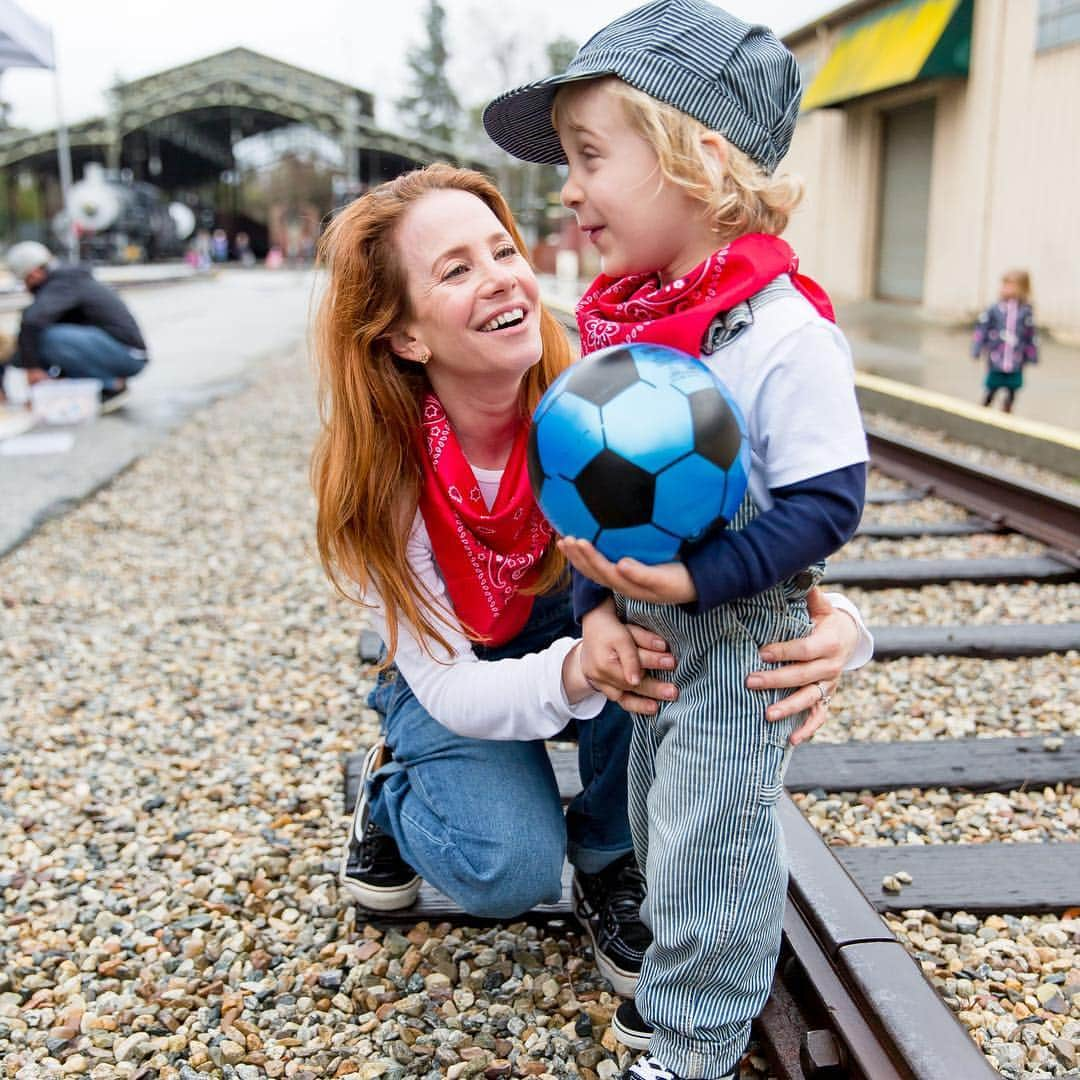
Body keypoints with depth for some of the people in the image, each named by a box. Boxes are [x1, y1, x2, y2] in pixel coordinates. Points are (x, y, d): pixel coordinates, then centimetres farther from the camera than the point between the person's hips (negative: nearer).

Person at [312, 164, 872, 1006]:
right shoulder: (380, 474, -28)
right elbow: (451, 688, -26)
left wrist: (832, 625, -51)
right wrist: (571, 674, -48)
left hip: (582, 624, 2)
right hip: (453, 680, -2)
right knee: (514, 870, -27)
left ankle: (611, 860, -7)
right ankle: (395, 789, 10)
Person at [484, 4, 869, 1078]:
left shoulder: (783, 332, -23)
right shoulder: (610, 322, 0)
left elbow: (828, 500, -21)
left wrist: (697, 579, -27)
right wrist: (598, 605, -5)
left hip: (740, 637, -7)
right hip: (642, 628, 8)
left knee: (707, 839, 4)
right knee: (658, 820, 22)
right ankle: (684, 981, 45)